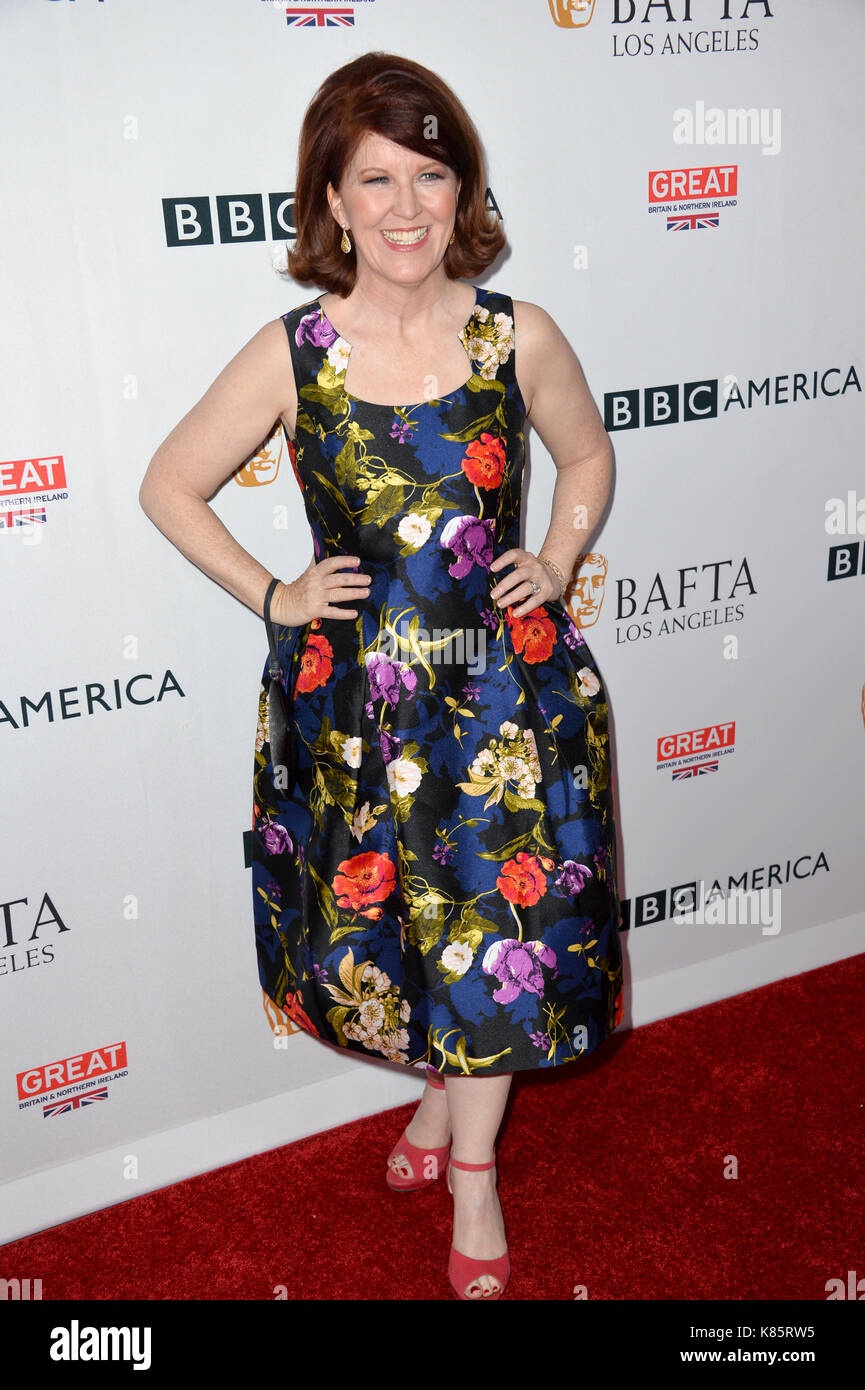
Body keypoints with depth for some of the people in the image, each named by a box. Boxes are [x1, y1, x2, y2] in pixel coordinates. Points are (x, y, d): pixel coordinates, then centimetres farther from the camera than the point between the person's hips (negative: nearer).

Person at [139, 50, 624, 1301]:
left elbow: (589, 457, 13)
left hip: (505, 688, 0)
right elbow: (170, 486, 3)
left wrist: (555, 564, 0)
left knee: (497, 922, 8)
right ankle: (444, 1090, 48)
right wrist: (270, 596, -3)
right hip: (353, 697, 0)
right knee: (384, 916, 16)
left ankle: (471, 1167, 33)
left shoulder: (520, 338, -6)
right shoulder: (289, 354, -8)